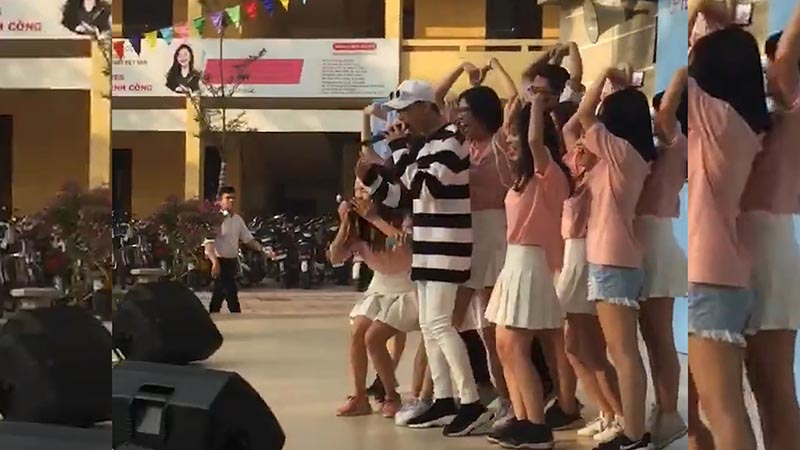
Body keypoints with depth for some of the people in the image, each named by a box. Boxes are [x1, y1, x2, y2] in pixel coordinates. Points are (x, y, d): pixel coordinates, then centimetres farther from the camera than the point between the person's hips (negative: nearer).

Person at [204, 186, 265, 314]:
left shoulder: (237, 219, 10)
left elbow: (248, 239, 13)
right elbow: (209, 243, -22)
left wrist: (263, 249, -2)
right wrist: (215, 262, -34)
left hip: (232, 261, 8)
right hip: (220, 262, -8)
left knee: (218, 296, 16)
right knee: (231, 294, -10)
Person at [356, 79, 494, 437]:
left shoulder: (450, 141, -13)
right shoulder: (424, 144, 15)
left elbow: (422, 187, -24)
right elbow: (406, 197, 16)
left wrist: (399, 148, -16)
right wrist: (372, 180, 2)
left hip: (447, 246, -10)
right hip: (428, 246, 10)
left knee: (438, 323, -14)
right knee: (428, 325, 10)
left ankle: (472, 404, -12)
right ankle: (444, 401, 17)